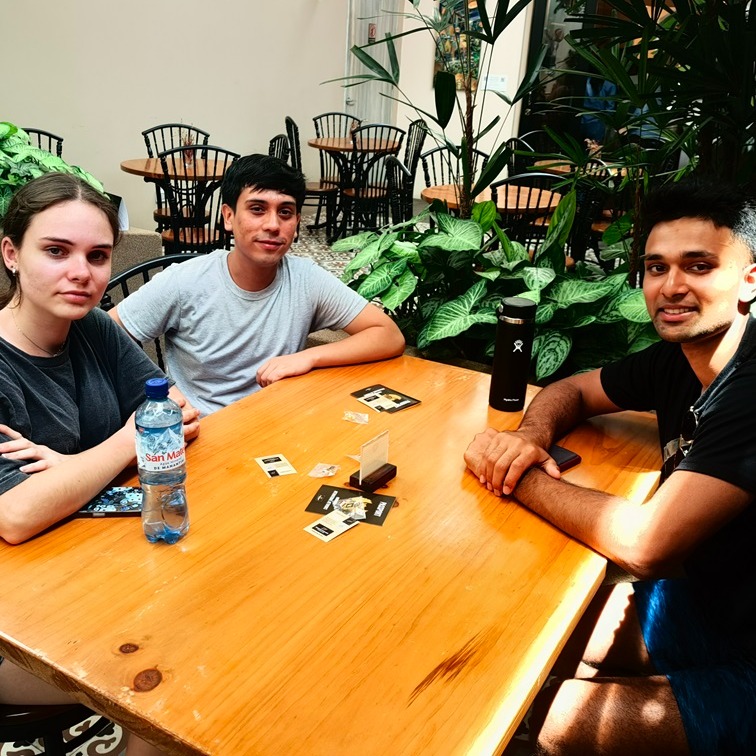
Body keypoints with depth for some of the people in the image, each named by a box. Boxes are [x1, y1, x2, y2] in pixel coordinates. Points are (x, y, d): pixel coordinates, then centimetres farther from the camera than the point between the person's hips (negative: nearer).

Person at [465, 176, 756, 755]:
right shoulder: (678, 357, -2)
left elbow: (646, 544, -34)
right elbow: (572, 390, 12)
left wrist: (521, 477, -20)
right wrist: (532, 436, -12)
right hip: (702, 603, 7)